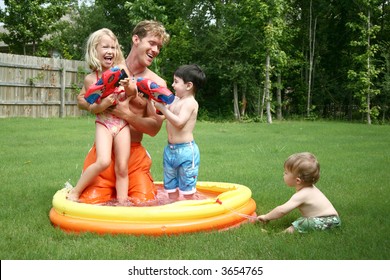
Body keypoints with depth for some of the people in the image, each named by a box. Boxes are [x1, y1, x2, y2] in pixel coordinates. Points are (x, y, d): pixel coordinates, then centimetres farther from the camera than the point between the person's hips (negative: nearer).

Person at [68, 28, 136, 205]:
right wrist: (103, 105, -22)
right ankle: (75, 192, 0)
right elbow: (91, 108, -1)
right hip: (104, 124, -2)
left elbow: (134, 93, 1)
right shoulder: (91, 78, -4)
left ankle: (122, 204, 11)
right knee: (103, 162, -19)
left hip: (123, 124, 3)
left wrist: (128, 86, -20)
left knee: (122, 168, 2)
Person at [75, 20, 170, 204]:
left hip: (134, 152, 0)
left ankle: (122, 191, 21)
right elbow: (81, 100, 8)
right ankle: (112, 190, 22)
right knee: (91, 202, -11)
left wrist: (127, 115, -19)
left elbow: (154, 129, -4)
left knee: (144, 203, -12)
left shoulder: (157, 84, -2)